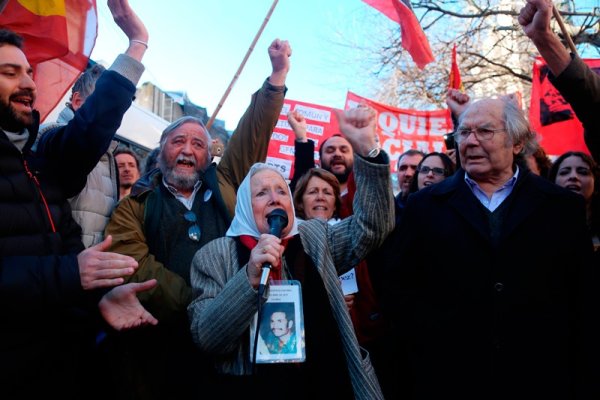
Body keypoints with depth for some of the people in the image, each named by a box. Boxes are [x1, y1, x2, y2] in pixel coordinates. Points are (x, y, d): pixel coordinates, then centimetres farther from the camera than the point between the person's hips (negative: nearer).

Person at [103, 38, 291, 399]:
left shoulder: (224, 185, 11)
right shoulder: (137, 204, 6)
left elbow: (256, 130, 9)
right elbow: (135, 265, -9)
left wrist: (279, 72, 4)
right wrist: (198, 306, -18)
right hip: (158, 345, -1)